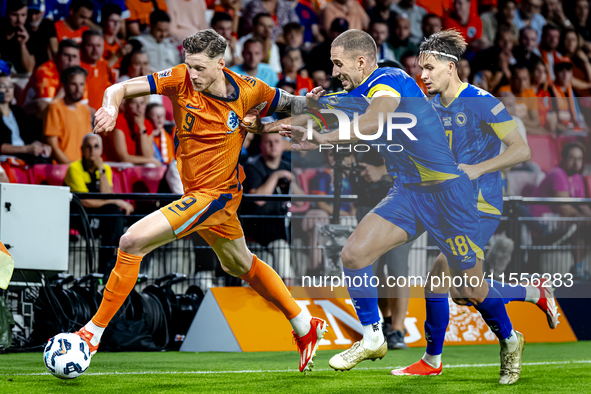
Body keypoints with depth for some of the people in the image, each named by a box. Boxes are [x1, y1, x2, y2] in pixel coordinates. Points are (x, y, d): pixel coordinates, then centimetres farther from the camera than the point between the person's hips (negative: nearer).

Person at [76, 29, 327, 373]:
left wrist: (310, 105, -17)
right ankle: (306, 328, 43)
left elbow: (289, 103, 5)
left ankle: (94, 332, -9)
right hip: (195, 193, 6)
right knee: (240, 265, 26)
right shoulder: (181, 80, -10)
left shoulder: (248, 91, -14)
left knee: (133, 241, -19)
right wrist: (111, 106, -36)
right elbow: (121, 89, -13)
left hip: (216, 195, -6)